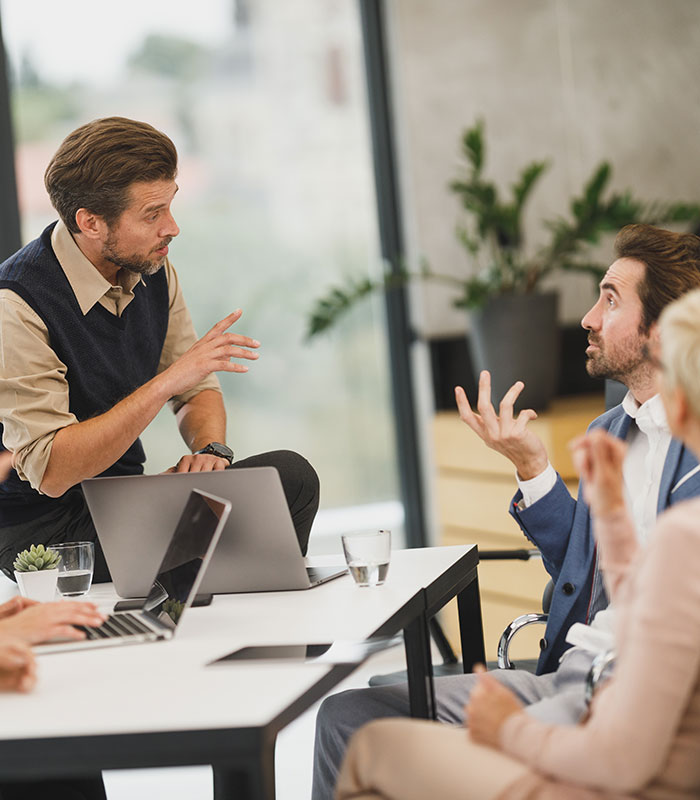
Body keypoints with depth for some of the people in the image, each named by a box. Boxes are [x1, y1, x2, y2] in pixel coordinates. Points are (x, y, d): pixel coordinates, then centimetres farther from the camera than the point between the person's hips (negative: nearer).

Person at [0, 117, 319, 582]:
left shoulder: (152, 270, 1)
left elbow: (198, 392, 12)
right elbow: (49, 472, -28)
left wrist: (210, 448, -12)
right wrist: (167, 382, -31)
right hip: (44, 528, -7)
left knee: (290, 474, -14)